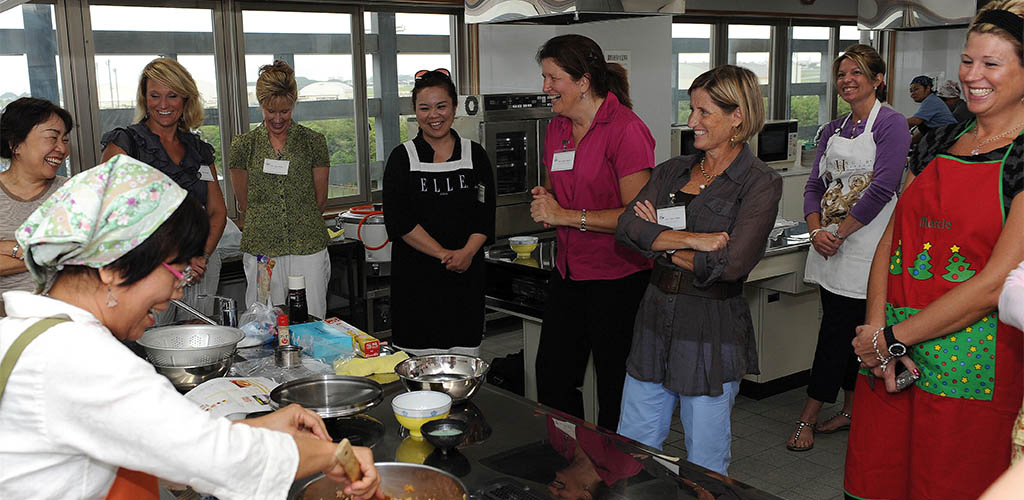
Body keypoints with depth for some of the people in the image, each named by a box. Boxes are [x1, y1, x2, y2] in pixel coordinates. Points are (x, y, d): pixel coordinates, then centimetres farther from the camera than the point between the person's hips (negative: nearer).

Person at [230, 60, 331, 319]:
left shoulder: (314, 142, 3)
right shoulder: (243, 145, 4)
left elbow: (320, 199, 9)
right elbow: (244, 204, 11)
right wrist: (265, 233, 12)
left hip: (308, 250, 0)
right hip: (261, 251, 0)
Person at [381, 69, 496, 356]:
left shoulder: (475, 155, 8)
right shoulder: (402, 158, 3)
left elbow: (485, 215, 4)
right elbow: (398, 221, -5)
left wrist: (467, 252, -14)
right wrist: (443, 254, -14)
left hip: (466, 272, 2)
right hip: (416, 275, -1)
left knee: (465, 360, 2)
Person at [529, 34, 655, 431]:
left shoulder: (625, 129, -15)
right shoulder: (557, 128, 10)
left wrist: (567, 216, -18)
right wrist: (544, 203, 0)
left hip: (619, 278, -8)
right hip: (569, 273, 8)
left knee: (616, 388, 3)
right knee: (551, 377, 12)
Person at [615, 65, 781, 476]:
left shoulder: (760, 183, -7)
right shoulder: (672, 171, 9)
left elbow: (729, 263, -19)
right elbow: (627, 227, -6)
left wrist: (660, 242, -7)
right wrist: (692, 239, -19)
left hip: (712, 330, -5)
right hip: (656, 321, 5)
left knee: (704, 464, 9)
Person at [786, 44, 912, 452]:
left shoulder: (891, 124, -7)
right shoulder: (833, 130, 14)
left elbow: (882, 188, -16)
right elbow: (814, 185, 11)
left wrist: (839, 232, -14)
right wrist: (816, 230, -6)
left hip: (864, 245, -7)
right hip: (830, 243, 7)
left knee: (837, 330, -5)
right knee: (845, 331, 13)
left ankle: (808, 418, 0)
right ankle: (850, 411, 24)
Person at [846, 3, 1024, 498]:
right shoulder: (937, 142, 11)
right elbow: (891, 240, 9)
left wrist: (894, 338, -12)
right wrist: (876, 327, -6)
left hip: (969, 360, -5)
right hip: (889, 356, 5)